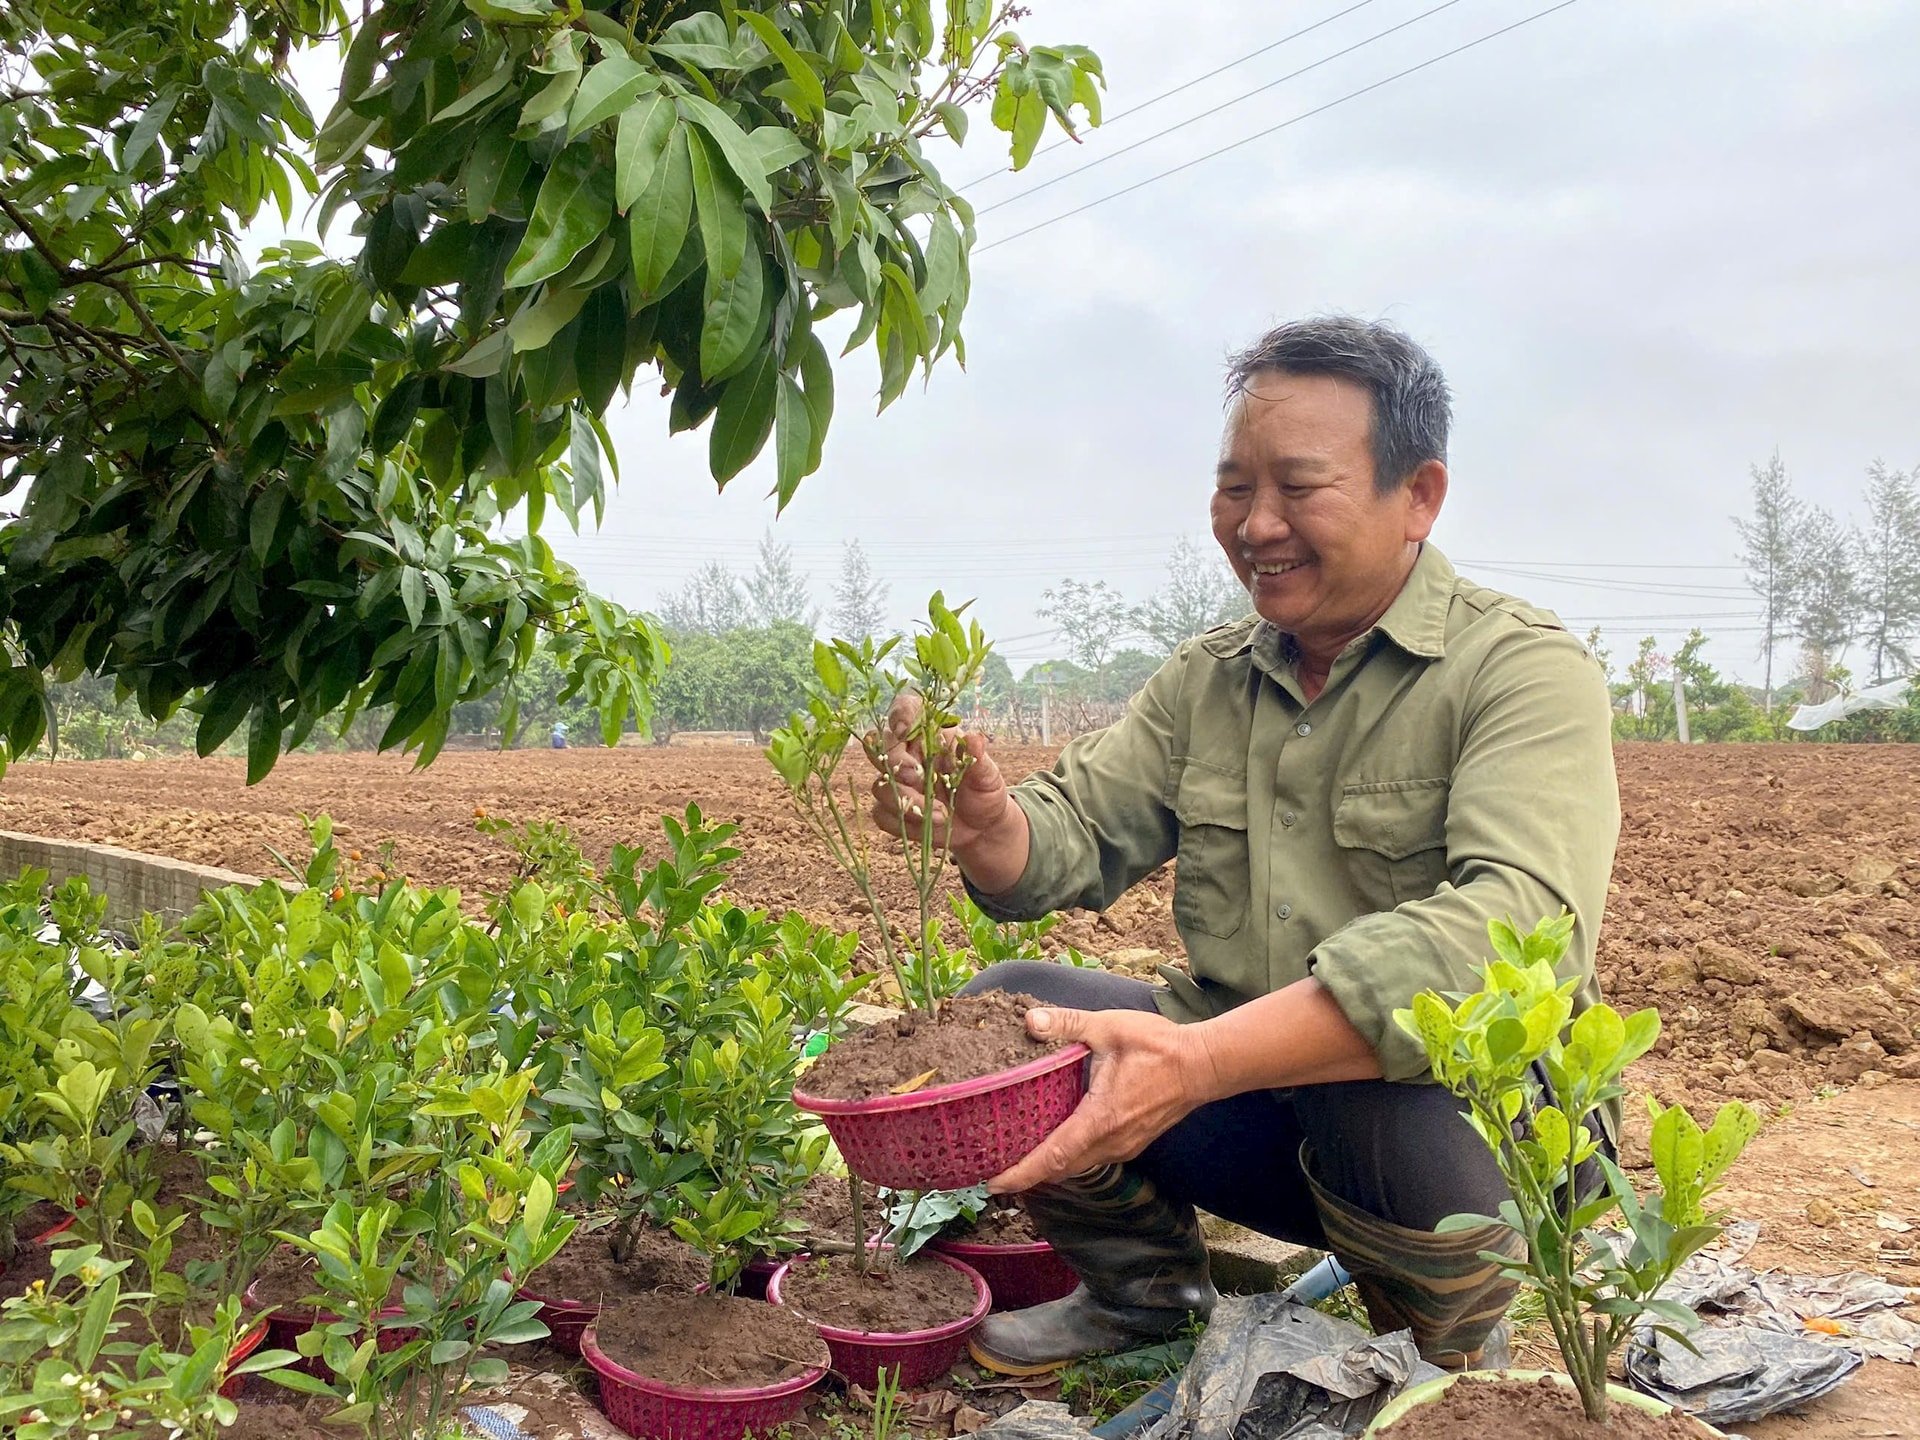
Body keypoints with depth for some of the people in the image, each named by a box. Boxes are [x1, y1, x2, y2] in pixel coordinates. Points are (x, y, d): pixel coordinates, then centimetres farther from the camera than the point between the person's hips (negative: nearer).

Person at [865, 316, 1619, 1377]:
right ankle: (1145, 1289, 15)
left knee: (1398, 1107, -37)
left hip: (1471, 1111, -5)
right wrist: (986, 824, -25)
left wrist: (1205, 1059, -43)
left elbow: (1523, 926, -31)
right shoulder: (1205, 680, 6)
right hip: (1241, 1085, 5)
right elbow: (1076, 834, 2)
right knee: (1002, 1010, -11)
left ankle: (1441, 1362, -2)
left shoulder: (1524, 671, -15)